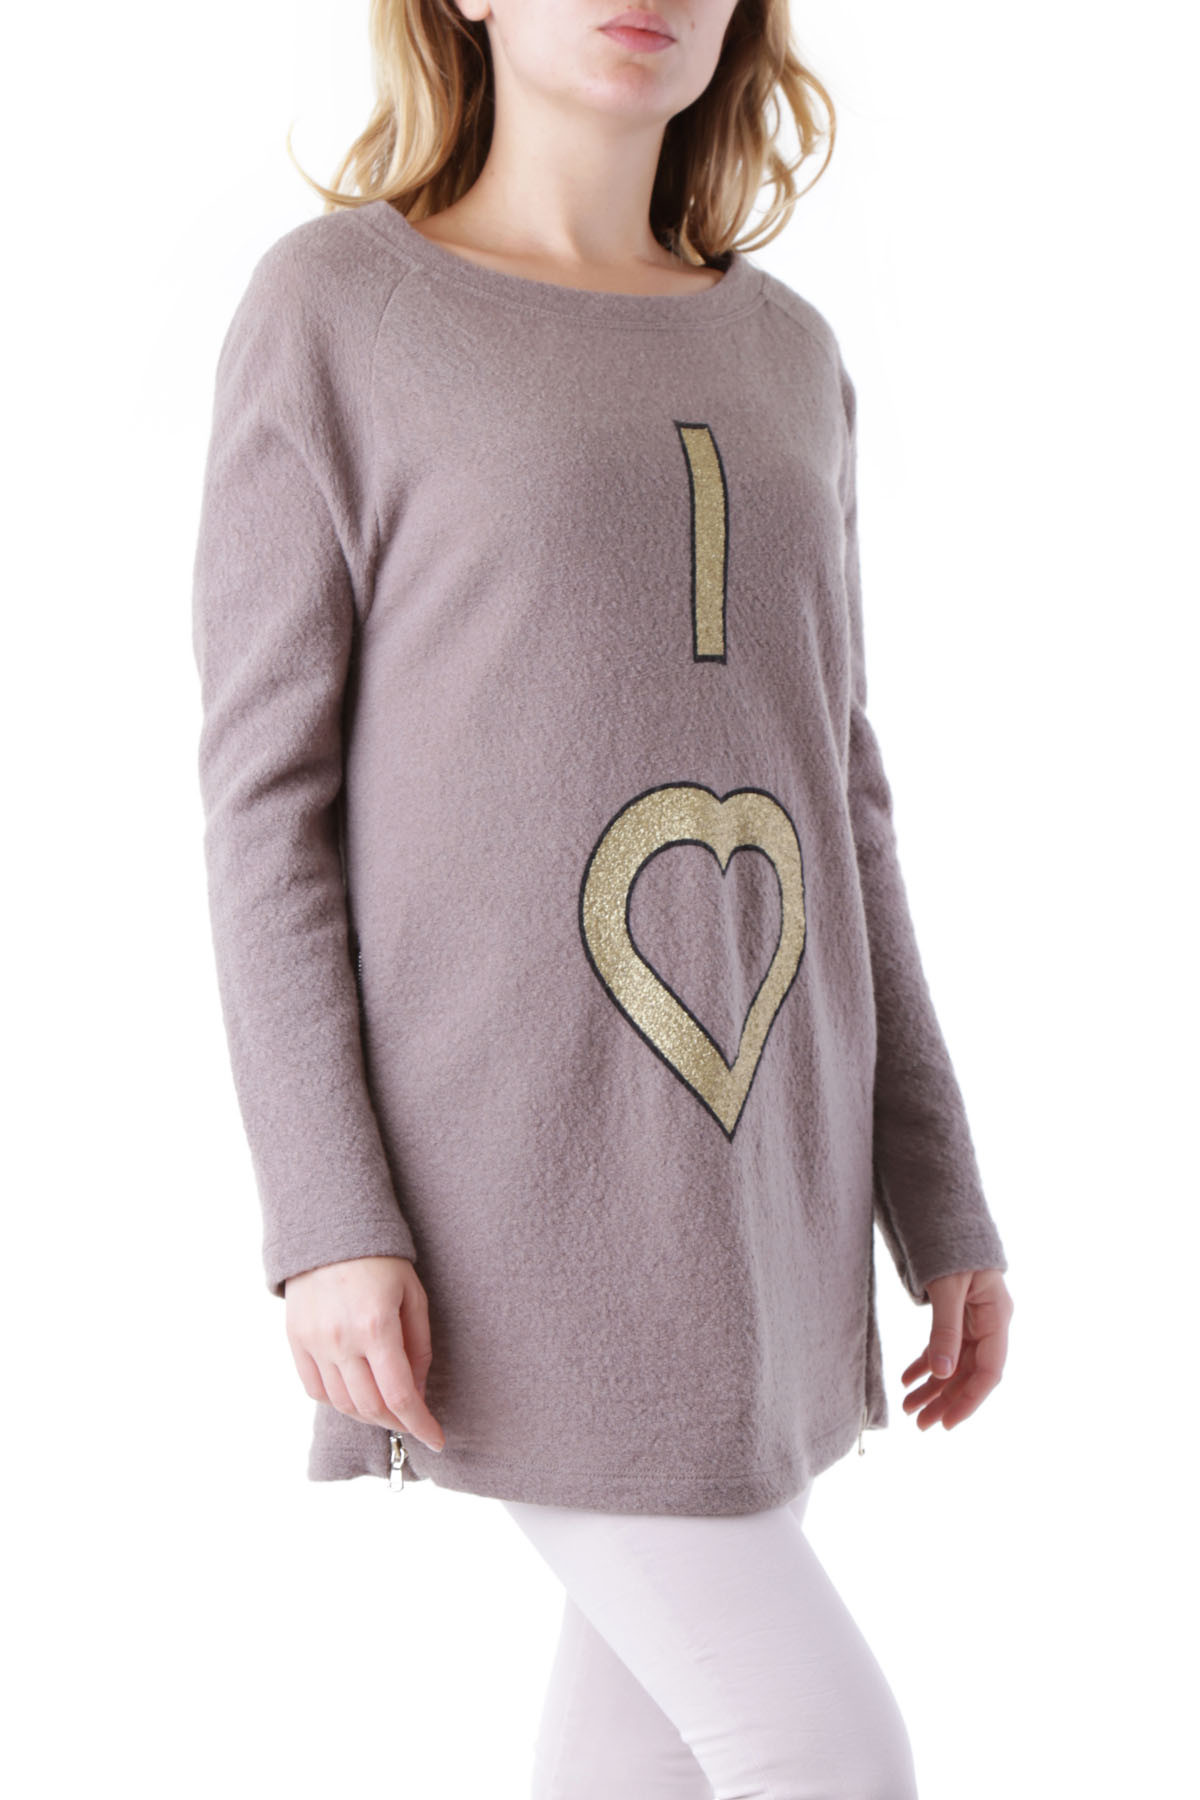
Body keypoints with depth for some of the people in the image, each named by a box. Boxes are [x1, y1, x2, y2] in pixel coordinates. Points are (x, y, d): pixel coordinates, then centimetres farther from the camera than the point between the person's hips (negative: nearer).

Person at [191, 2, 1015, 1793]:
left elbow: (830, 805, 12)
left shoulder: (784, 361, 11)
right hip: (502, 1200, -6)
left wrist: (939, 1201, 9)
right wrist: (327, 1221, -15)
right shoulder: (328, 308, -5)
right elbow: (265, 787, -7)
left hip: (748, 1182, 6)